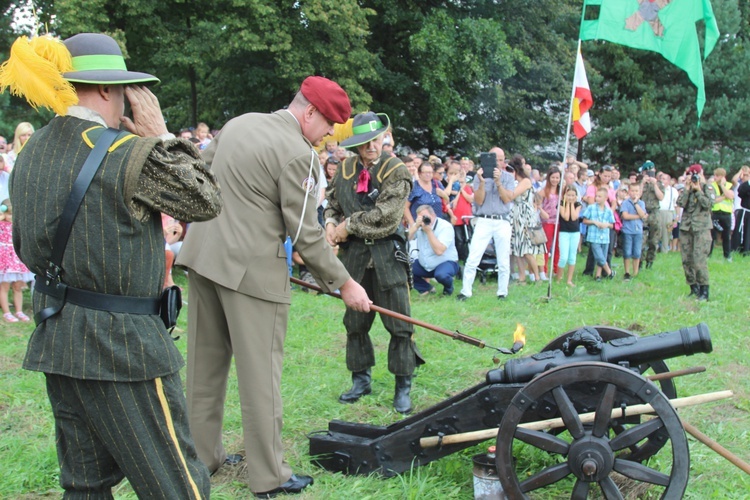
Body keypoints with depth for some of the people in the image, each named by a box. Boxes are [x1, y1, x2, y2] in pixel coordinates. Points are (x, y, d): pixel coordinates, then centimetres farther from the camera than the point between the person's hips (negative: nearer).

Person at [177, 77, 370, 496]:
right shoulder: (297, 154, -13)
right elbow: (306, 234, -12)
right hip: (251, 269, -8)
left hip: (202, 256, 8)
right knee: (260, 372, 1)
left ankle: (202, 455, 30)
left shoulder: (237, 124, 11)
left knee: (206, 362, 17)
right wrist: (344, 283, -4)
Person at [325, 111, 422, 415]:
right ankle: (361, 379, 27)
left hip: (387, 255, -4)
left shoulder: (397, 171, -7)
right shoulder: (346, 170, 7)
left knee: (399, 323, -2)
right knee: (355, 321, 12)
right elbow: (332, 202, 21)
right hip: (354, 255, 4)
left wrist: (350, 226, -11)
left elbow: (385, 216, -16)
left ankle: (403, 387, 8)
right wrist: (331, 223, 0)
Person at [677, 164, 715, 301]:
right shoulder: (687, 189, 13)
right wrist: (687, 189, -6)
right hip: (686, 227, 5)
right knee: (687, 260, 5)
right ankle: (694, 288, 15)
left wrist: (698, 190, -11)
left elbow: (708, 204, -13)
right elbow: (680, 203, -3)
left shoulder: (707, 188, 2)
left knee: (699, 260, -15)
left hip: (701, 228, -5)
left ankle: (704, 290, -9)